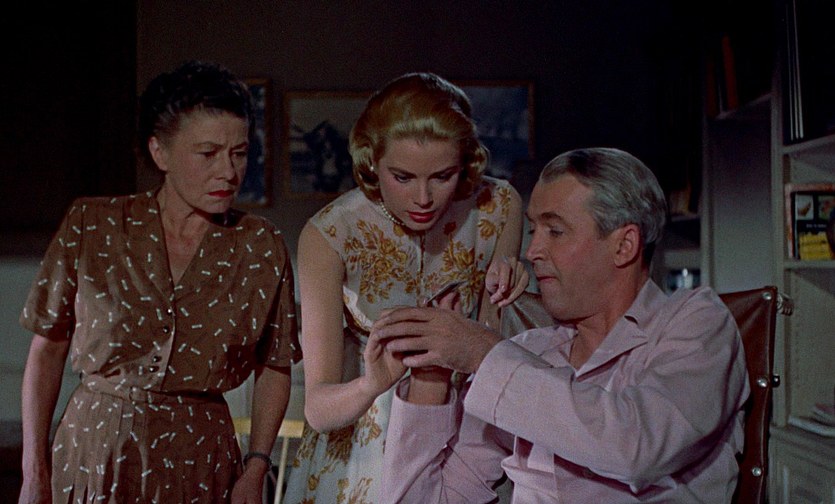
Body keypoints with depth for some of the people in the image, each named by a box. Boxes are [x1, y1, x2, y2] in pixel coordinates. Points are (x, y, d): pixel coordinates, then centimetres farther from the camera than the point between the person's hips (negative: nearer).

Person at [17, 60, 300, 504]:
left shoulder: (261, 248, -3)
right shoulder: (91, 225, -4)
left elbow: (274, 368, 4)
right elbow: (47, 350, 1)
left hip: (197, 465, 0)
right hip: (92, 453, 0)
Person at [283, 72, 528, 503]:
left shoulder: (497, 207, -16)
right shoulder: (330, 234, -23)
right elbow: (318, 408, -26)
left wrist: (495, 299, -28)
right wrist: (378, 380, -46)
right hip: (360, 446, -2)